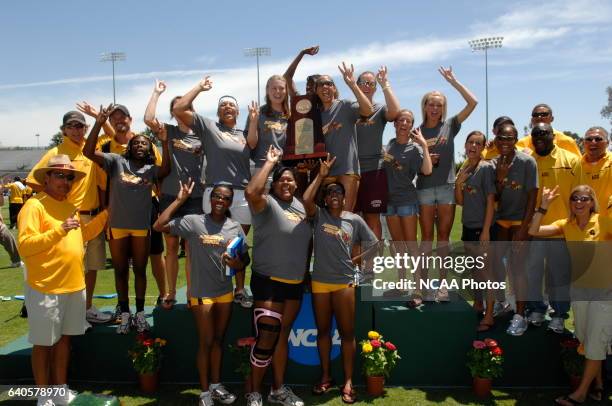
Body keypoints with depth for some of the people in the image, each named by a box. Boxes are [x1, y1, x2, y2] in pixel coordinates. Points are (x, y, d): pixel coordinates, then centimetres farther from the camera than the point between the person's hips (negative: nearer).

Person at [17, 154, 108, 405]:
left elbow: (83, 234, 23)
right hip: (45, 289, -7)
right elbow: (24, 246, -21)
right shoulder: (34, 206, -12)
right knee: (43, 343, 6)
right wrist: (59, 230, -28)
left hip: (74, 286, 8)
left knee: (64, 338, 17)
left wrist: (105, 215, 13)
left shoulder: (70, 206, 12)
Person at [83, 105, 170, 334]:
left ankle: (140, 314, 23)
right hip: (117, 226, -1)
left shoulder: (152, 169, 6)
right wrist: (99, 123, -21)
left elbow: (166, 171, -16)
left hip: (142, 227, 1)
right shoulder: (116, 161, 0)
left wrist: (164, 143, -27)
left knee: (140, 270, 11)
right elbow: (88, 152, -11)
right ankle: (125, 315, 23)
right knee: (120, 271, 10)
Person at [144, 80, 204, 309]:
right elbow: (148, 119, -13)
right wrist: (157, 92, -6)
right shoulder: (168, 132, 4)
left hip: (195, 197, 0)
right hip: (169, 196, 1)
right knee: (171, 246, 9)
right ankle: (170, 292, 21)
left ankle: (191, 292, 16)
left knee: (192, 247, 4)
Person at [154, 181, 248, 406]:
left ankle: (215, 385, 32)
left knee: (219, 339, 17)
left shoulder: (235, 227, 1)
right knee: (206, 342, 5)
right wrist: (180, 200, -16)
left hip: (225, 292, 4)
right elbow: (159, 226, -17)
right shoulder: (194, 221, -10)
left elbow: (245, 258, 6)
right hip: (202, 293, -4)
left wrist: (237, 263, -17)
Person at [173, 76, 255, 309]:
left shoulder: (243, 133, 19)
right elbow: (178, 109, -1)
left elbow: (252, 144, -3)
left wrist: (254, 117, -4)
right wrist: (199, 87, 5)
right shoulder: (207, 126, 7)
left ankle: (240, 290, 19)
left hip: (243, 195, 4)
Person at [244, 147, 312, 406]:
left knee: (283, 336, 16)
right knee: (266, 339, -7)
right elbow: (251, 192, -32)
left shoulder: (300, 205, 12)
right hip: (269, 282, -7)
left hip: (295, 283, 7)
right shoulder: (268, 203, -9)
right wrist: (270, 162, -22)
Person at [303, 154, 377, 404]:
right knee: (323, 330, 11)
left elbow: (373, 246, 7)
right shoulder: (319, 216, 0)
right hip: (320, 282, 1)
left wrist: (354, 260, 0)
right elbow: (306, 199, -19)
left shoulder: (355, 220, 1)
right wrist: (321, 174, -12)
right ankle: (325, 376, 25)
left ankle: (348, 382, 12)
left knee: (347, 332, 3)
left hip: (345, 282, -1)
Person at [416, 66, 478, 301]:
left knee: (443, 236, 3)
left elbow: (473, 102, -3)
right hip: (425, 188, 0)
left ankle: (443, 283, 9)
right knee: (427, 237, 3)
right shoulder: (418, 132, 6)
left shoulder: (450, 126, 5)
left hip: (447, 187, 0)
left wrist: (453, 81, -3)